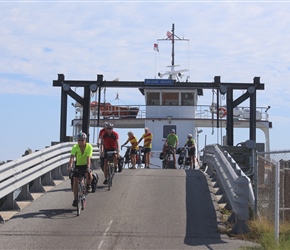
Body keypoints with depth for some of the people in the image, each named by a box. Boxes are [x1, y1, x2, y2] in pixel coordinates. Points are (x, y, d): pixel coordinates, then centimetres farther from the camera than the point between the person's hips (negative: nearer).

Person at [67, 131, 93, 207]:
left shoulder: (89, 146, -18)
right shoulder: (75, 147, -15)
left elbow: (88, 158, -27)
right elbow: (72, 157, -27)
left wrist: (88, 167, -41)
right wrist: (70, 166, -44)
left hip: (86, 165, -2)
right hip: (78, 165, 2)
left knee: (89, 175, -33)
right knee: (75, 181, -8)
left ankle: (88, 185, -1)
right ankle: (75, 199, 3)